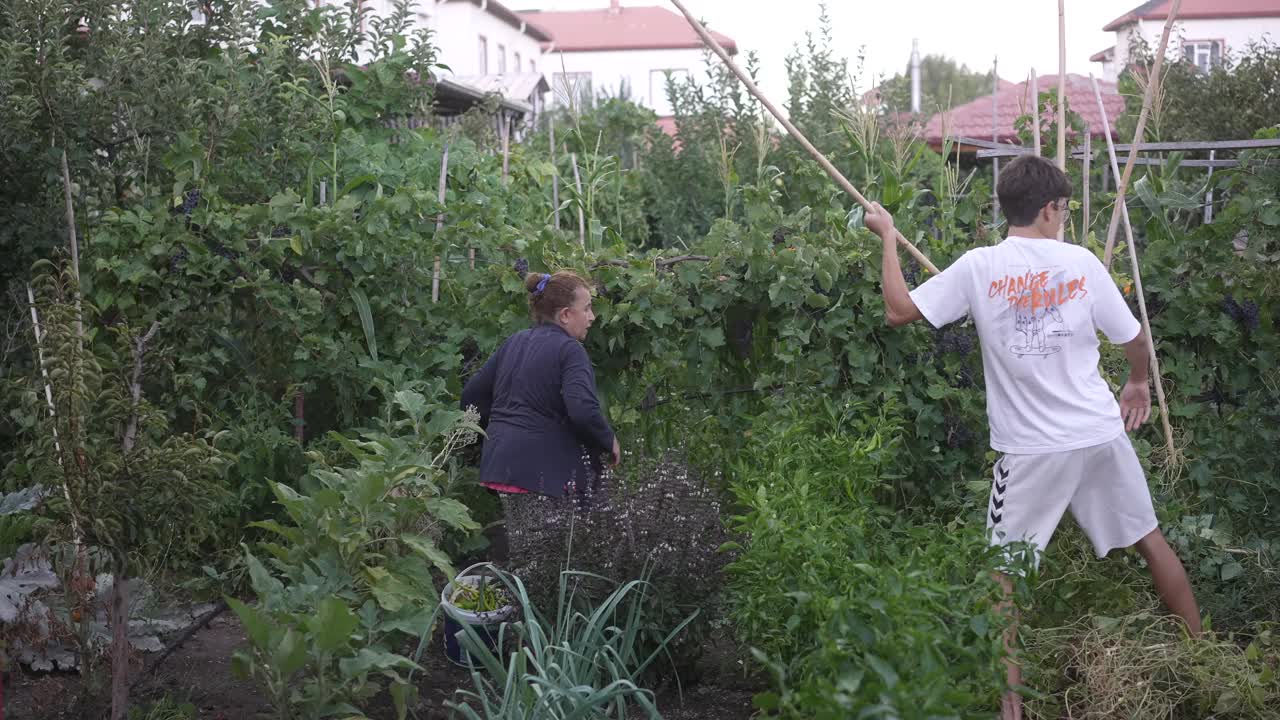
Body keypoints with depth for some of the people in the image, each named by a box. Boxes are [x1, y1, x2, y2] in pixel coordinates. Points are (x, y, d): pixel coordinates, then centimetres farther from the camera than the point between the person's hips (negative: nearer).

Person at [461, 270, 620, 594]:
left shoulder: (515, 342, 14)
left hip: (503, 463, 8)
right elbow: (582, 410, -24)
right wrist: (610, 442, -7)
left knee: (521, 562, 14)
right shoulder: (569, 349, -10)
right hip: (545, 469, -8)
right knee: (542, 572, -3)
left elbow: (472, 394, 19)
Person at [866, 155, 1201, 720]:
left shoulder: (979, 267, -9)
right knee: (1150, 541, 20)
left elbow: (898, 312, -7)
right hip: (1101, 435, 2)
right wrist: (1138, 383, 28)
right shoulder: (1081, 262, -3)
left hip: (1032, 449, -2)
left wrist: (888, 235, 4)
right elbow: (1136, 339, 6)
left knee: (1005, 569, 9)